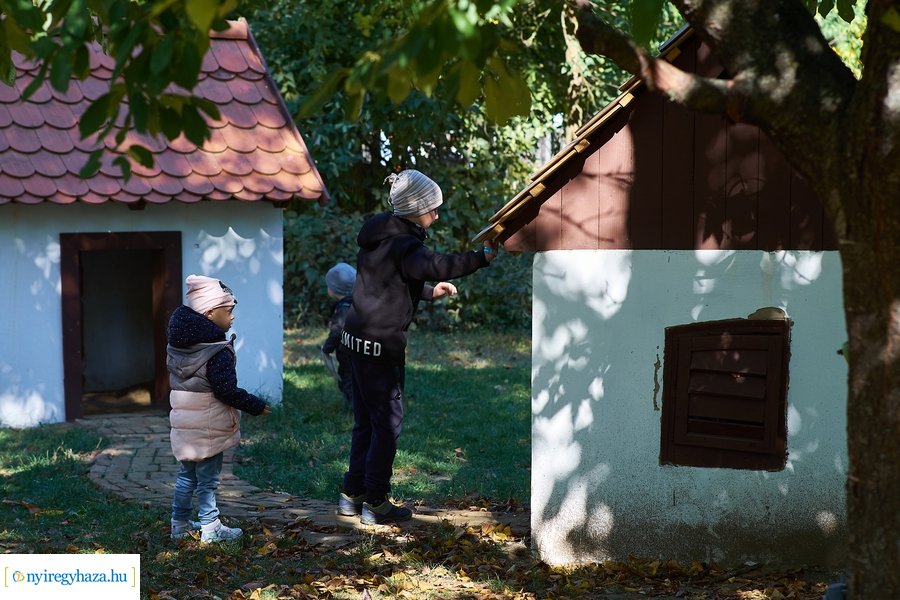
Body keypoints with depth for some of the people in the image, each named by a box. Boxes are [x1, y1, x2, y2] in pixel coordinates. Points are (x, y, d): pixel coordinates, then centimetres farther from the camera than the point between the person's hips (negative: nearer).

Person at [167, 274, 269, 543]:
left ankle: (180, 525, 25)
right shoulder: (219, 352, -20)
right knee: (208, 479, 2)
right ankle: (211, 529, 10)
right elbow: (227, 390, -22)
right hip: (208, 427, -8)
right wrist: (257, 405, -11)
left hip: (183, 424, 8)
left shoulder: (177, 344, 5)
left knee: (186, 475, 18)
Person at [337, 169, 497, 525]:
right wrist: (482, 257, -34)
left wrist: (430, 292, 21)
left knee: (366, 421, 17)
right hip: (381, 344, -10)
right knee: (388, 421, 1)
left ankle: (352, 495, 23)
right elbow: (433, 266, -35)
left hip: (357, 339, 10)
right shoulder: (402, 242, -17)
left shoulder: (381, 236, 14)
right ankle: (375, 503, 7)